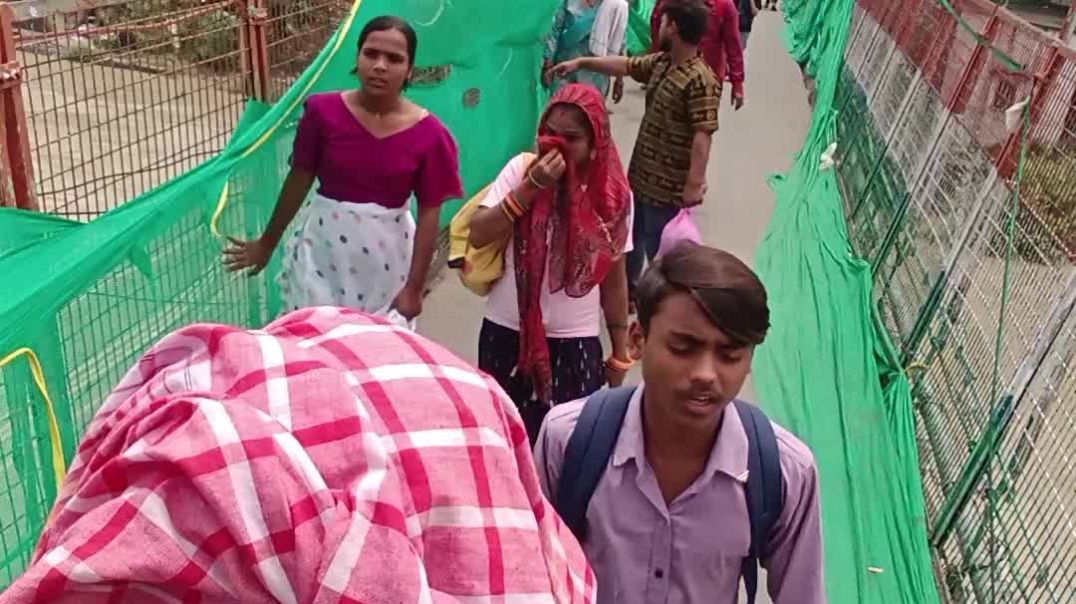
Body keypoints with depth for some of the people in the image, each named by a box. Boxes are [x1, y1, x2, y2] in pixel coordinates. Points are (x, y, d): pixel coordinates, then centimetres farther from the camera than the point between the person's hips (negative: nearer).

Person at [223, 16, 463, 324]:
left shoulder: (428, 134, -11)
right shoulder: (324, 111, -9)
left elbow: (429, 212, -7)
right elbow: (299, 180, 2)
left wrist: (414, 287, -8)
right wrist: (267, 242, 10)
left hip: (386, 258, 0)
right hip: (323, 247, 1)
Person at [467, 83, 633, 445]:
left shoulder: (612, 195, -5)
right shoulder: (522, 170, -6)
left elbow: (613, 279, 3)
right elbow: (478, 236, -13)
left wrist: (619, 354, 8)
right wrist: (530, 188, -20)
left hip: (575, 343, 0)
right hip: (507, 333, 1)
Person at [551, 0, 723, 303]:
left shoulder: (701, 80, -24)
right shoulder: (660, 62, 4)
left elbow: (703, 136, -28)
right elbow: (625, 65, 20)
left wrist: (695, 185, -32)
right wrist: (581, 62, 20)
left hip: (668, 187, -9)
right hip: (641, 175, 9)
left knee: (660, 251, 5)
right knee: (629, 238, 25)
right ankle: (626, 291, 46)